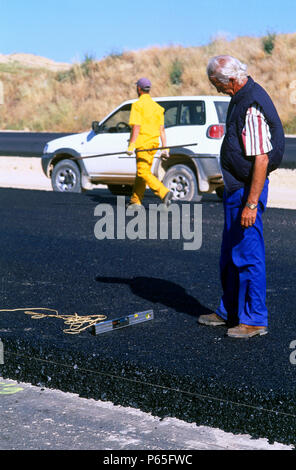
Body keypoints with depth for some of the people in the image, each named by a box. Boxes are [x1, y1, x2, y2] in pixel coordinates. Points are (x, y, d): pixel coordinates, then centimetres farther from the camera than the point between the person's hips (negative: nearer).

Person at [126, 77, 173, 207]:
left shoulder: (138, 105, -8)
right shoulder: (156, 106, 14)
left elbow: (136, 127, -16)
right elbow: (162, 129, 11)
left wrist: (131, 145, -17)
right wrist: (165, 148, 11)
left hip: (143, 143, -8)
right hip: (154, 142, 8)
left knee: (144, 172, -10)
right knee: (142, 171, 15)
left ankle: (164, 193, -25)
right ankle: (136, 200, 20)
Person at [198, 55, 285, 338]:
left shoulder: (252, 107, -23)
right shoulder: (241, 97, 9)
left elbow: (262, 159, -26)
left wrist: (251, 203, -25)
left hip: (247, 189, -11)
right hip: (235, 187, 11)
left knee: (248, 255, -3)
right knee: (230, 256, 18)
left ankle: (254, 320, 7)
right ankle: (229, 312, 30)